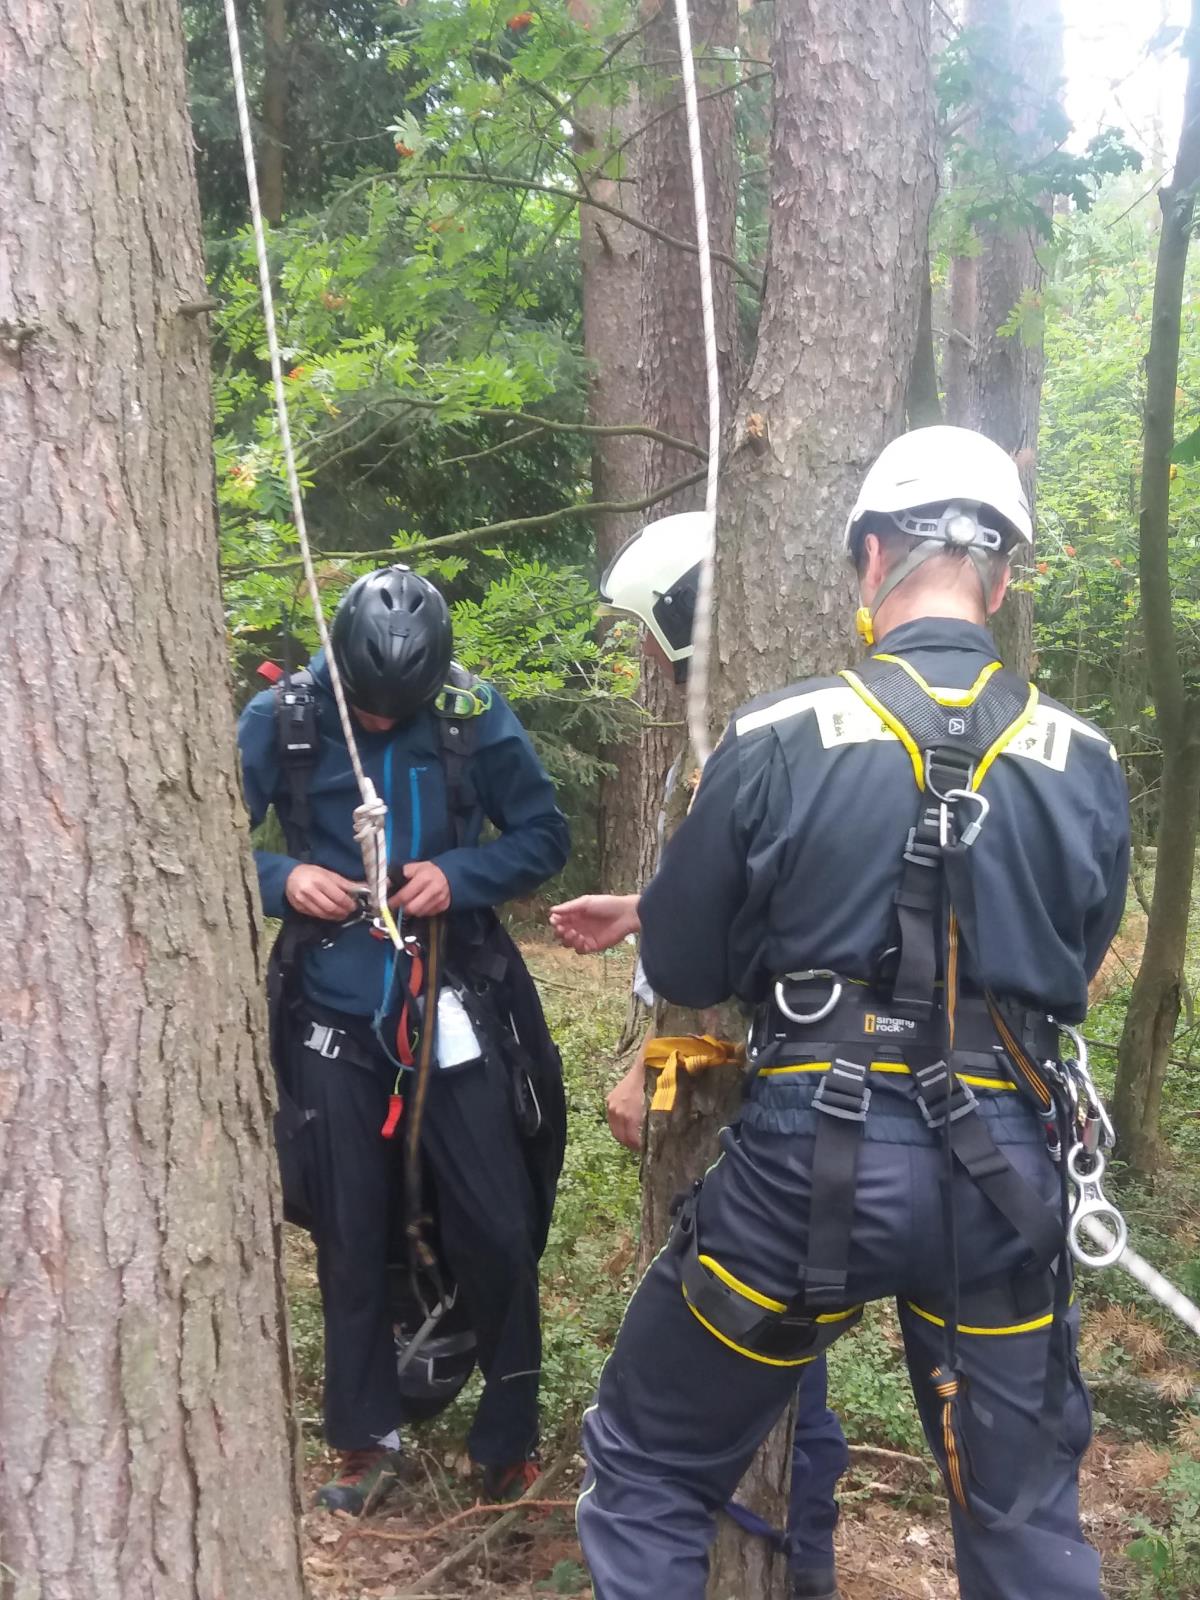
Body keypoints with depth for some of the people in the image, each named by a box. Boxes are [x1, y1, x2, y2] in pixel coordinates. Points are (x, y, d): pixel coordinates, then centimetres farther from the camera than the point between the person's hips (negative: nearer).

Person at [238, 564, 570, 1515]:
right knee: (352, 1241, 10)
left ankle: (509, 1436, 26)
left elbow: (544, 836, -1)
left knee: (497, 1233, 4)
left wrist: (461, 875, -18)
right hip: (334, 1020, 1)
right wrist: (281, 880, -21)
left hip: (453, 1010, 0)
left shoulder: (475, 716, -10)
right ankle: (368, 1439, 30)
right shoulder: (282, 719, -9)